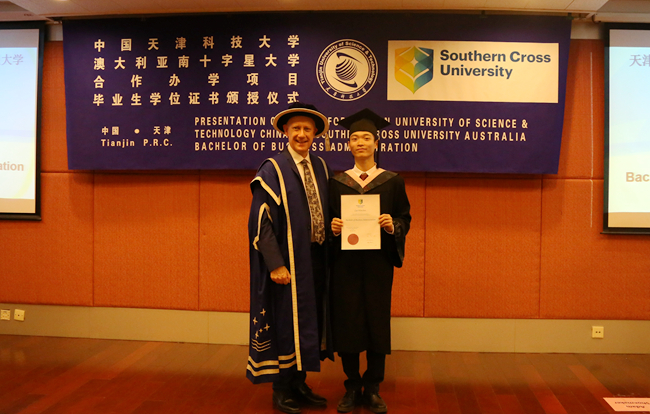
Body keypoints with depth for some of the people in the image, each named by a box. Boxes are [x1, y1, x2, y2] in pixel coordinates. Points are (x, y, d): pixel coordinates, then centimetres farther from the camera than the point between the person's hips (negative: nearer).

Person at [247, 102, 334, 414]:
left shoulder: (321, 168, 10)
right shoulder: (273, 169, -9)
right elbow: (261, 220, -14)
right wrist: (275, 264, -19)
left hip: (316, 259, 6)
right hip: (288, 261, -6)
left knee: (309, 322, 14)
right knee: (285, 322, 3)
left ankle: (299, 385, 29)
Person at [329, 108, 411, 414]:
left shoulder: (392, 181, 6)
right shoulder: (337, 183, 8)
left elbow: (405, 218, 5)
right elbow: (329, 219, 10)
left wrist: (393, 226, -15)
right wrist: (333, 227, -12)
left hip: (378, 262, 0)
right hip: (345, 261, 1)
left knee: (377, 321, 2)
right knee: (347, 322, 2)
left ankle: (372, 389, 17)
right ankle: (352, 387, 17)